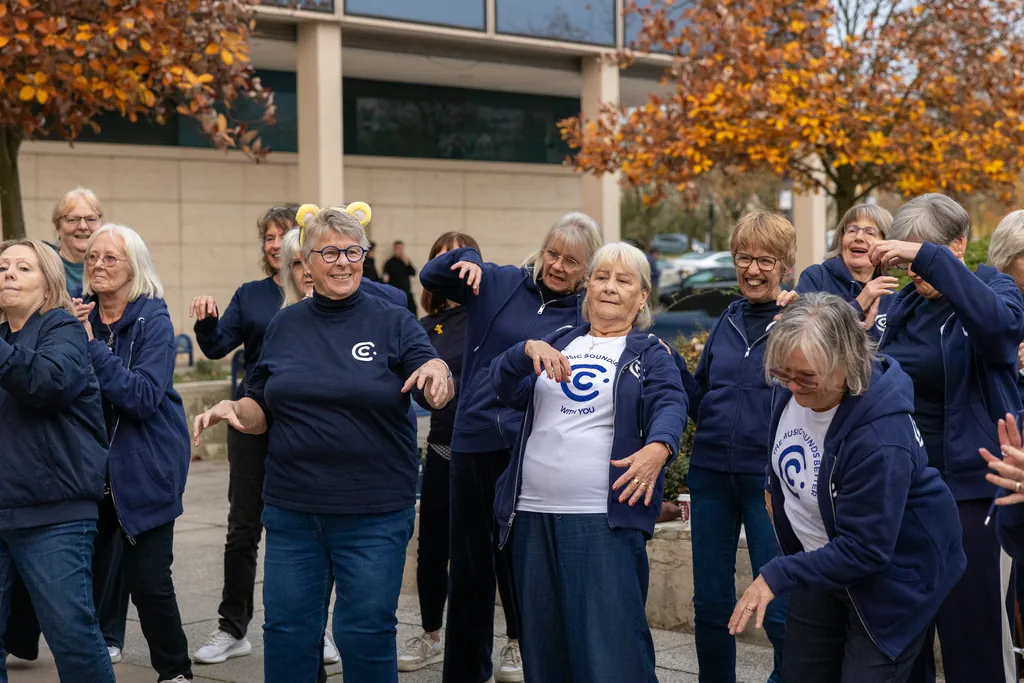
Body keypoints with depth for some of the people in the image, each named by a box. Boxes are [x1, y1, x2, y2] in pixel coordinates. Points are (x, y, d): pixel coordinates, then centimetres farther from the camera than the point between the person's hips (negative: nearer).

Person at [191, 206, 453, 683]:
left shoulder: (393, 322, -2)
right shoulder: (285, 326, 7)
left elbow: (439, 392, -13)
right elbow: (262, 411, 13)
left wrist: (437, 372, -36)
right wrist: (232, 410, -8)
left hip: (373, 513, -3)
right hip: (293, 509, 3)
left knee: (366, 634, 3)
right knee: (287, 632, 10)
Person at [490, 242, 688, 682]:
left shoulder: (650, 354, 7)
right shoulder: (558, 343, 17)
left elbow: (670, 404, -11)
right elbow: (505, 386, 4)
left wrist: (658, 447, -34)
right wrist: (530, 349, -18)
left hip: (606, 518, -4)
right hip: (534, 515, 4)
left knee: (612, 647, -10)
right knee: (542, 642, 10)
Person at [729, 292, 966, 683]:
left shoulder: (882, 439, -36)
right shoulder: (792, 390, -14)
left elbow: (864, 549, -33)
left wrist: (778, 576, -34)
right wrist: (775, 487, 20)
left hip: (890, 575, -8)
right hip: (821, 563, 8)